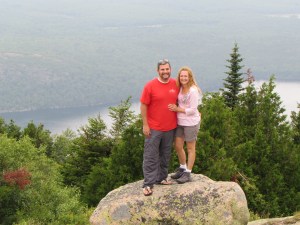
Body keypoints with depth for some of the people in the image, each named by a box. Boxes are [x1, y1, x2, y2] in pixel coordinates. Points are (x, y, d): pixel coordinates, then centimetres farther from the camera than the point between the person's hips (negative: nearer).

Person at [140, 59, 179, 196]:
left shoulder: (175, 84, 1)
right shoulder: (150, 86, -11)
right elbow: (143, 105, -8)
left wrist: (179, 122, 10)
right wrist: (145, 125, -10)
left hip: (170, 127, 5)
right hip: (153, 128, -5)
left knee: (165, 155, 15)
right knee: (151, 156, -2)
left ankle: (161, 178, 28)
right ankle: (148, 184, 0)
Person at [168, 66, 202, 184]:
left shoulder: (193, 91, -18)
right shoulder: (180, 89, 3)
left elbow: (192, 110, -18)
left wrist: (178, 109, -17)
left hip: (191, 122, -7)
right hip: (180, 122, 7)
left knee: (190, 148, 6)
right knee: (178, 146, 12)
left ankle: (188, 173, 14)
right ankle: (182, 168, 32)